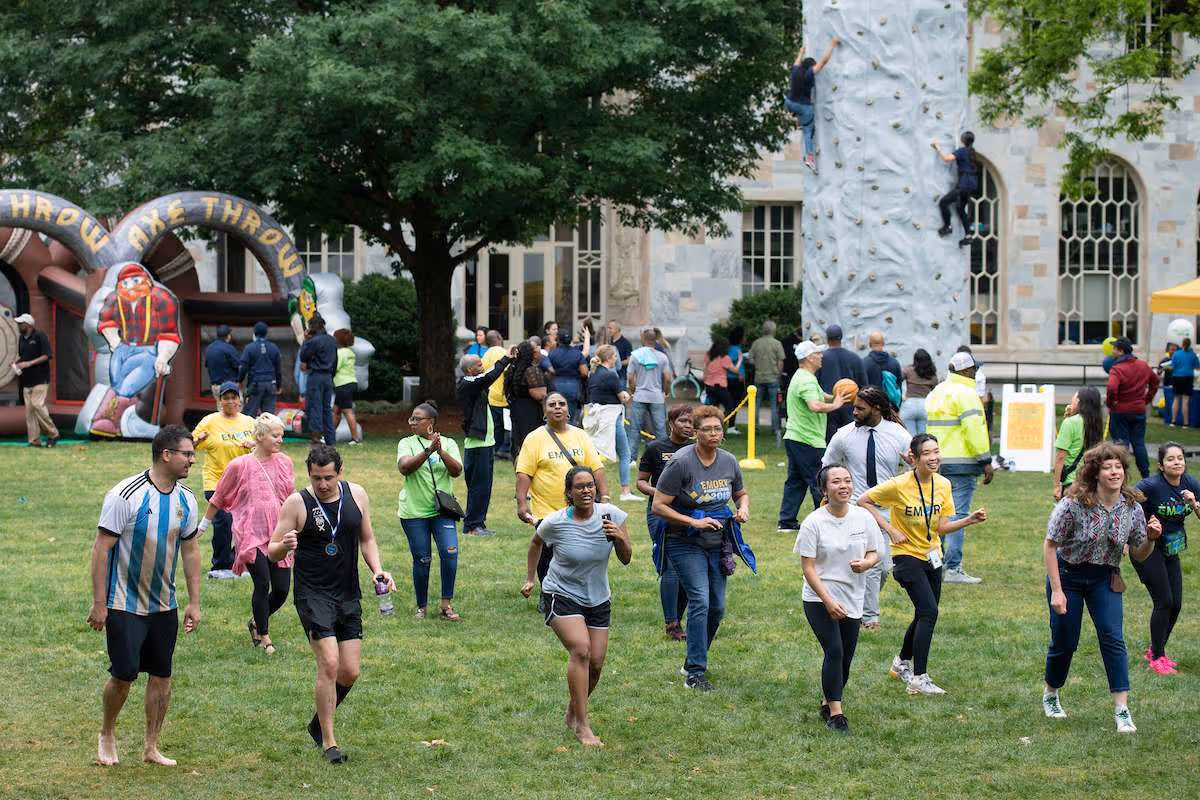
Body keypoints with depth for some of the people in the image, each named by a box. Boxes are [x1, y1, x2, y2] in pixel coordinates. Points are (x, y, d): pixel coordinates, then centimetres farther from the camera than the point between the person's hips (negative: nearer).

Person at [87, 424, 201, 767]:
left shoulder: (185, 500, 2)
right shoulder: (126, 495, -17)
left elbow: (190, 550, 12)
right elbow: (101, 548, -14)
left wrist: (194, 602, 9)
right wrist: (98, 603, -16)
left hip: (164, 606, 6)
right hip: (124, 606, -6)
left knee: (161, 675, 6)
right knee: (124, 675, -5)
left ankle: (151, 748, 18)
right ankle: (107, 734, 21)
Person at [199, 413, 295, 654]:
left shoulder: (284, 462, 6)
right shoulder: (239, 466, -6)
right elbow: (218, 498, 7)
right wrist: (204, 525, 14)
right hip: (251, 535, -4)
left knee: (282, 589, 0)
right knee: (263, 584, -12)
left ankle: (256, 621, 29)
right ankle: (263, 635, 8)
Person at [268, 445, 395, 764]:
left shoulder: (357, 495, 3)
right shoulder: (297, 503, -9)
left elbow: (367, 539, 16)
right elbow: (272, 552, -5)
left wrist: (377, 570, -1)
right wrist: (284, 546, -28)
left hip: (348, 595, 5)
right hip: (312, 594, -5)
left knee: (349, 672, 4)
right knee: (329, 664, -16)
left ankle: (318, 722, 30)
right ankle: (328, 741, -2)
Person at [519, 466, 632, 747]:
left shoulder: (611, 514, -10)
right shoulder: (555, 522, -16)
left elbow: (626, 559, -4)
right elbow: (535, 543, 7)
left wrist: (619, 537, -23)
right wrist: (529, 579, 12)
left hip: (598, 599, 4)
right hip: (561, 595, -4)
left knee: (596, 663, 2)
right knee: (581, 650, -24)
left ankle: (572, 714, 29)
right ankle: (582, 725, -18)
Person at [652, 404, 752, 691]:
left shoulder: (729, 461, 2)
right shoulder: (680, 462, -15)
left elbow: (741, 494, 20)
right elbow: (659, 506, -14)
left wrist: (743, 509, -3)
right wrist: (695, 522, -22)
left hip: (717, 543, 6)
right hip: (685, 543, -6)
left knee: (717, 608, 8)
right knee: (700, 601, -18)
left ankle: (693, 662, 28)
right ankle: (695, 674, -15)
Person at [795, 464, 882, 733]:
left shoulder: (864, 518, -1)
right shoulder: (813, 522, -11)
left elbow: (874, 553, 8)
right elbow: (808, 567, -11)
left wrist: (866, 563, -17)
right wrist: (828, 601, -19)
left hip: (853, 600, 4)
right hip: (819, 599, -4)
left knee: (845, 658, 8)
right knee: (834, 651, -16)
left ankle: (827, 703, 30)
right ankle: (835, 713, -8)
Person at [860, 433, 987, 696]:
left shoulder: (943, 485, -3)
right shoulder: (900, 485, -19)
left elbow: (941, 527, 0)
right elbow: (863, 501, -11)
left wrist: (969, 520, -15)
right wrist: (890, 530, -15)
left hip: (932, 556, 7)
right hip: (906, 555, -6)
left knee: (924, 615, 16)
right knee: (929, 612, -18)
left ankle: (902, 663, 40)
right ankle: (918, 678, -12)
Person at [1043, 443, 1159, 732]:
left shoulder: (1132, 508, -9)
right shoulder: (1074, 504, -21)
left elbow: (1138, 555, 1)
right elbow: (1050, 545, -14)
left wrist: (1150, 538, -21)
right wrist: (1056, 590, -17)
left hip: (1105, 579, 3)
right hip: (1068, 575, -2)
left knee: (1113, 638, -12)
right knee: (1064, 642, 6)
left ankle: (1122, 710, -12)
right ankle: (1050, 695, 33)